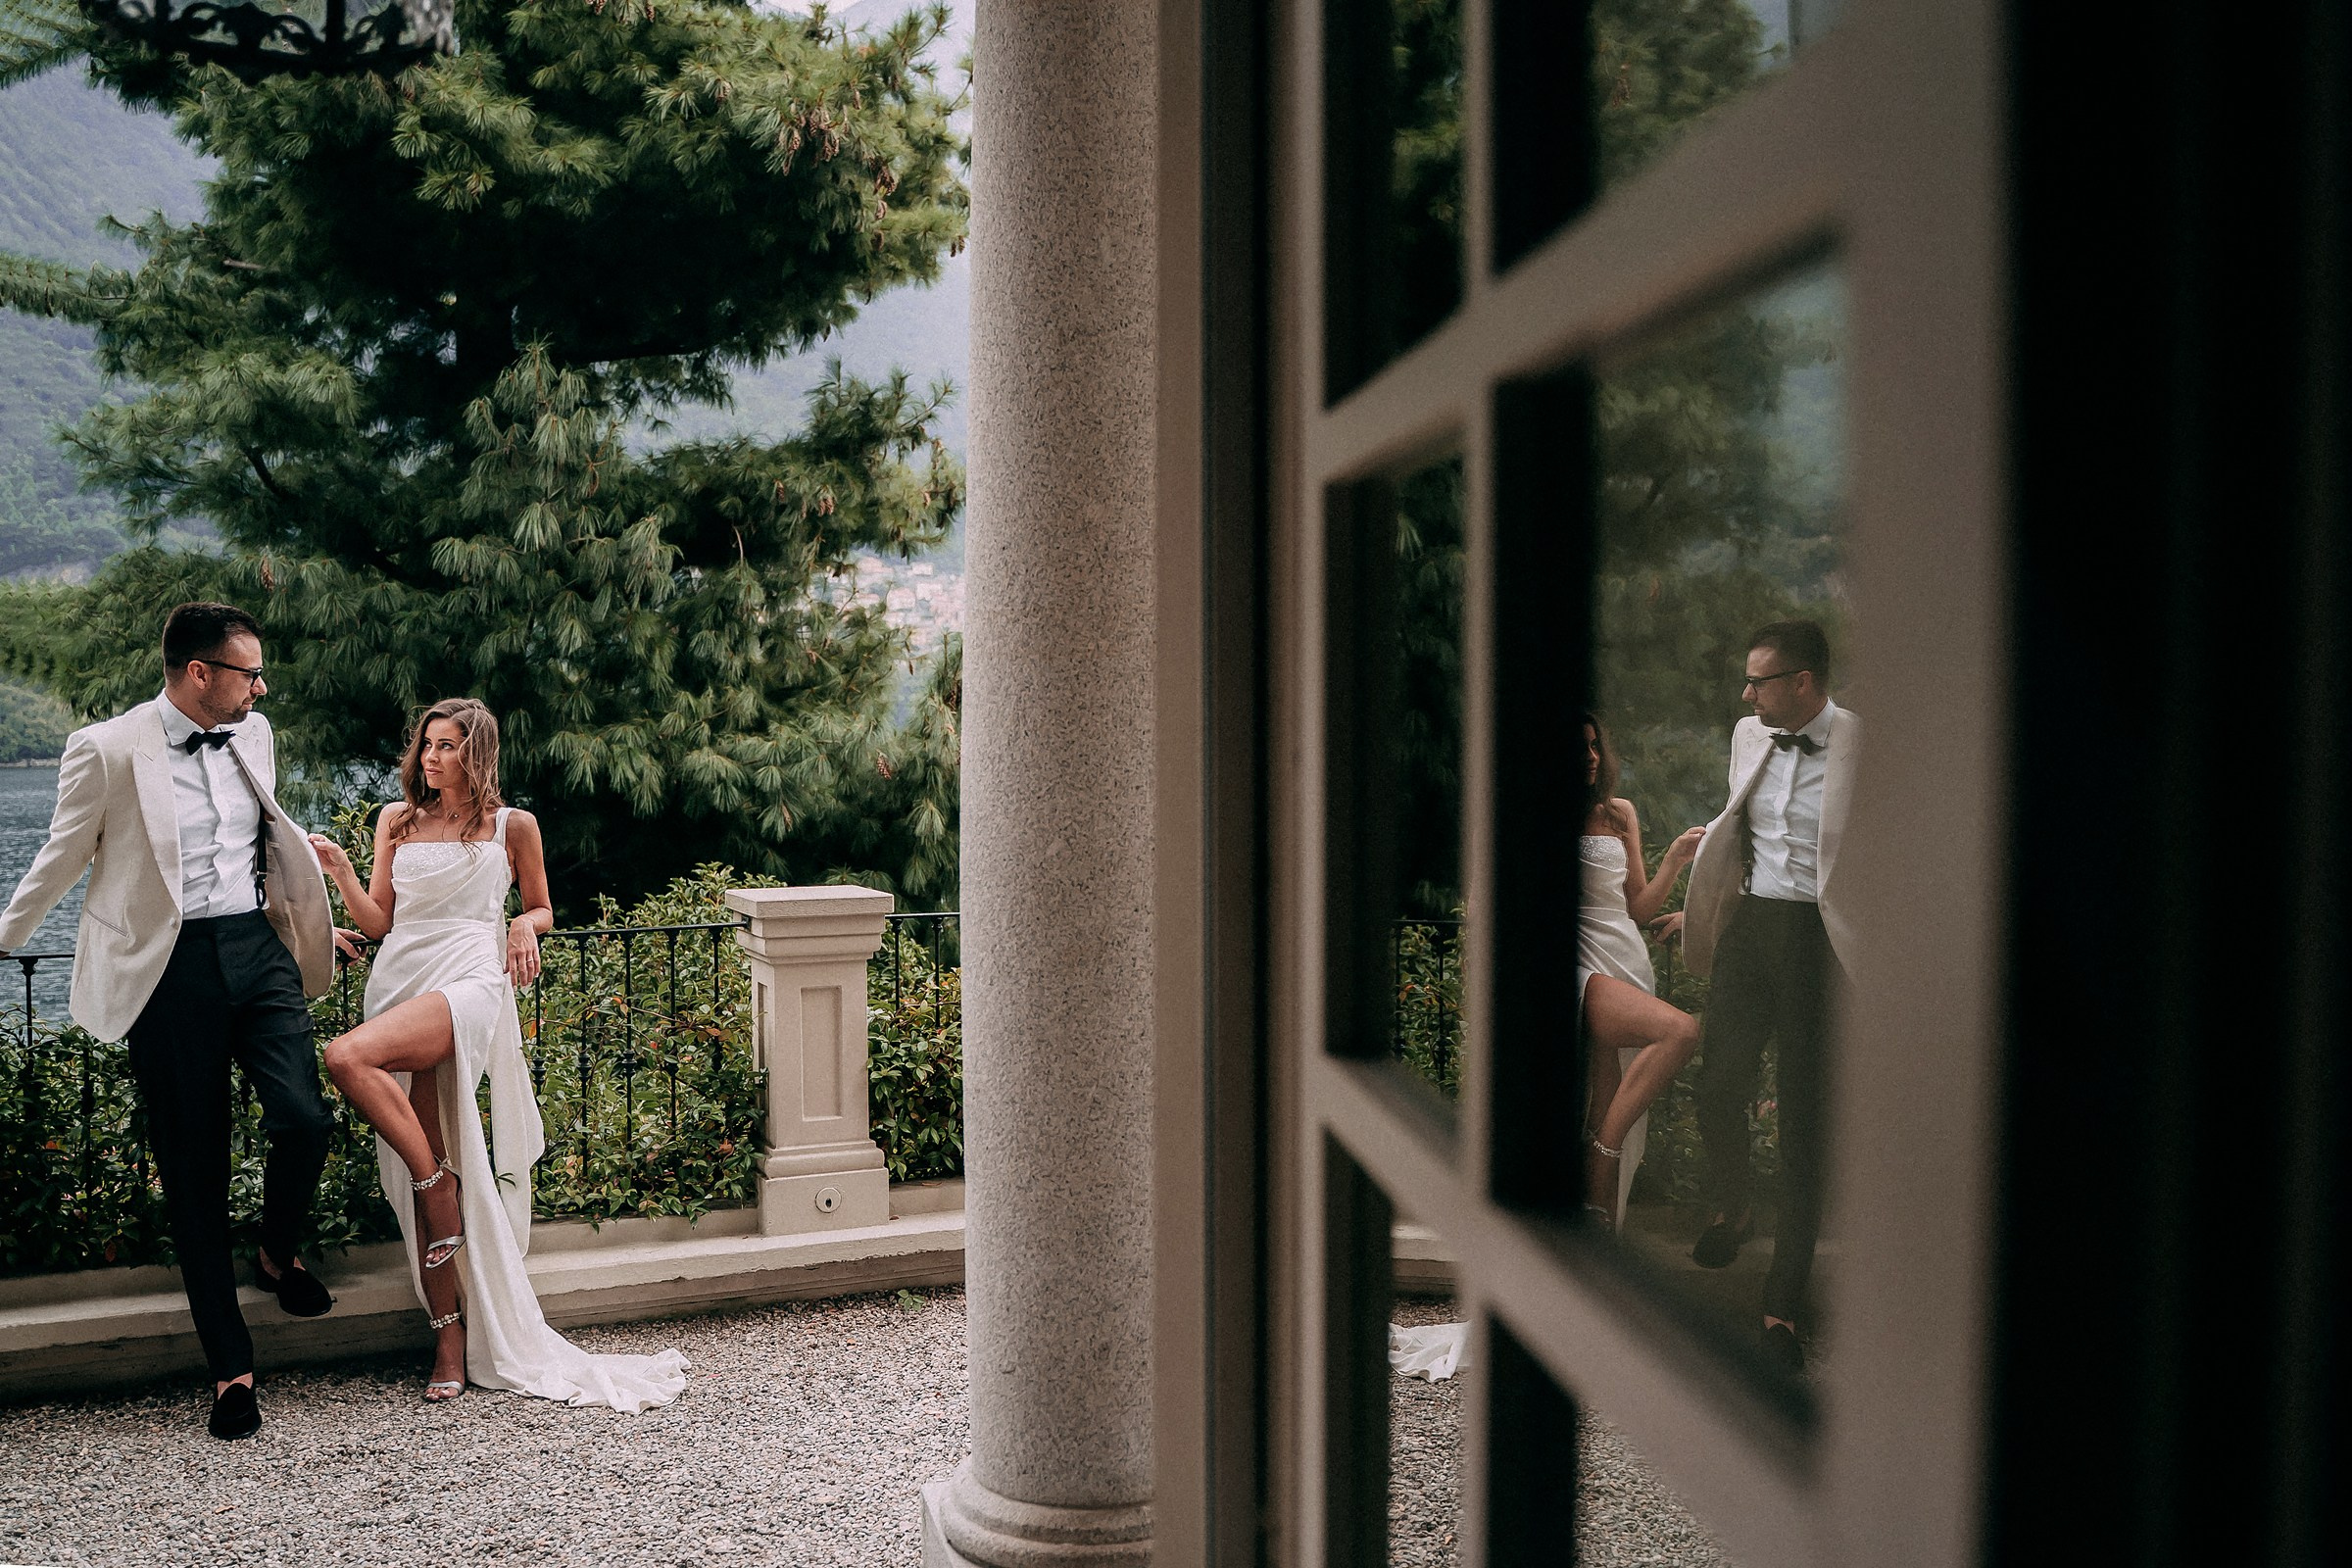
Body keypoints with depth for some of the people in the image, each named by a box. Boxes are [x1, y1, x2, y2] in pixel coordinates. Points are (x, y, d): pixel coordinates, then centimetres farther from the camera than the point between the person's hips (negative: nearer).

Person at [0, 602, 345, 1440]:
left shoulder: (254, 735, 9)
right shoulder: (107, 750, -6)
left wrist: (310, 924, 33)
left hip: (256, 947, 4)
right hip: (168, 966, -3)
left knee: (303, 1120, -15)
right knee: (193, 1170, 3)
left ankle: (278, 1253, 19)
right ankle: (230, 1367, 13)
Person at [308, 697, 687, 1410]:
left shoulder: (512, 825, 10)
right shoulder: (396, 820, 18)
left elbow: (541, 908, 20)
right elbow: (377, 921, 15)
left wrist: (525, 925, -2)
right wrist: (338, 869, 0)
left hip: (468, 981, -4)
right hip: (401, 977, 4)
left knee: (349, 1057, -33)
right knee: (421, 1174, -2)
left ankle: (437, 1181, -13)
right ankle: (451, 1341, 2)